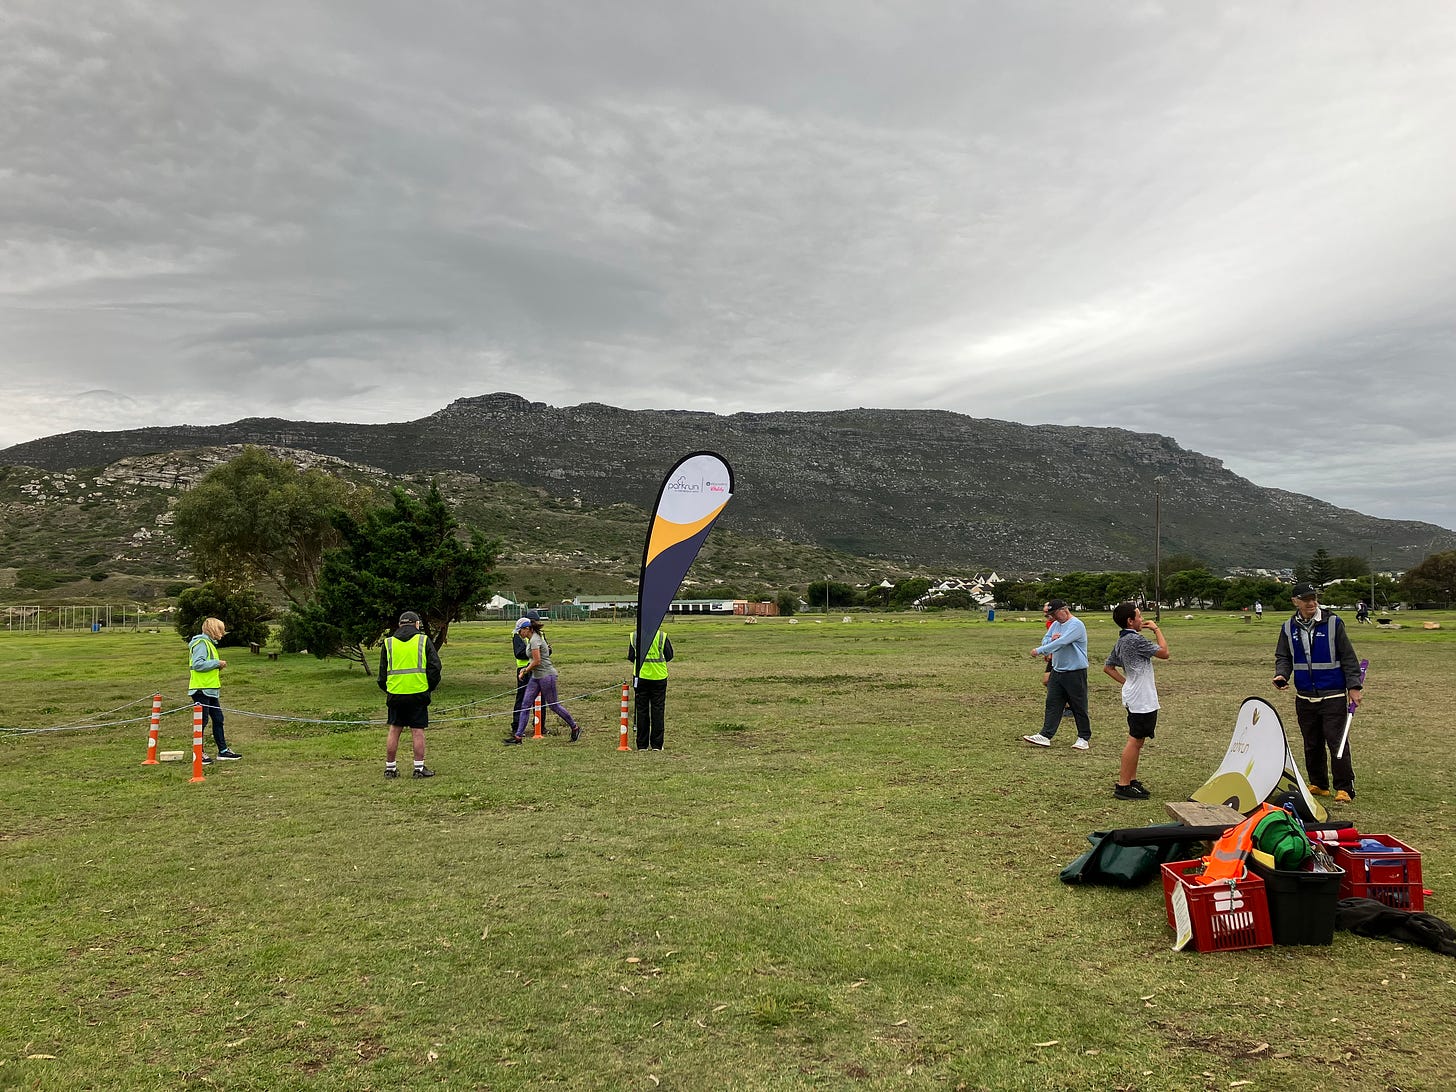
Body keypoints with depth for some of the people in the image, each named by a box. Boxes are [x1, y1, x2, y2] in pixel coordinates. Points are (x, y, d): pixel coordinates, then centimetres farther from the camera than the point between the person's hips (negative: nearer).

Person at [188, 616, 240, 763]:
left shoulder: (209, 643, 19)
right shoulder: (201, 643, -12)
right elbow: (197, 664, -24)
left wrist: (217, 668, 7)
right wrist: (217, 663, -17)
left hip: (210, 690, 10)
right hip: (201, 689, -10)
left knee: (218, 719, 12)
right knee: (202, 721, -4)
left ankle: (223, 751, 19)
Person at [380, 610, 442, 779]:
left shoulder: (389, 643, 8)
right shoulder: (424, 641, 1)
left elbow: (382, 671, 12)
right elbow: (435, 667, -2)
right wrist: (430, 687, 10)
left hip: (395, 693, 2)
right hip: (418, 693, -2)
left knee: (394, 731, 11)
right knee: (417, 731, 2)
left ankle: (390, 767, 16)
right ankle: (419, 768, 5)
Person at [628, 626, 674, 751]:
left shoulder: (634, 637, -3)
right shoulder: (662, 636, -9)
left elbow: (630, 657, 4)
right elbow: (669, 656, -2)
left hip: (641, 676, 1)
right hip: (659, 676, -1)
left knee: (641, 710, 8)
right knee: (658, 710, 6)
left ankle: (642, 745, 9)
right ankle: (656, 744, 6)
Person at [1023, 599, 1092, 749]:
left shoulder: (1076, 625, -15)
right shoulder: (1055, 624, 12)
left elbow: (1061, 643, -26)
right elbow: (1045, 641, 12)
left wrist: (1039, 650, -24)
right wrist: (1052, 639, -11)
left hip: (1075, 673, -8)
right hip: (1057, 671, 8)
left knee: (1079, 707, 3)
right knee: (1052, 704, 4)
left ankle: (1084, 738, 15)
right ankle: (1045, 736, 4)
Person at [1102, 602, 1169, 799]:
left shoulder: (1120, 642, 11)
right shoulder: (1136, 640, -18)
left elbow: (1108, 667, 17)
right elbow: (1164, 653, -14)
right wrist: (1157, 630, -4)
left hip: (1133, 697, 10)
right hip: (1143, 699, -10)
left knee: (1136, 740, 17)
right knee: (1135, 741, -7)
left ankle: (1131, 781, 24)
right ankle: (1123, 786, -4)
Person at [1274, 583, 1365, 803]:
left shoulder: (1333, 623, -5)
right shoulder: (1289, 628, 4)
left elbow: (1348, 657, -2)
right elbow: (1283, 657, 12)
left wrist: (1354, 686, -6)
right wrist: (1281, 674, -8)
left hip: (1333, 696, -4)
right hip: (1304, 697, 4)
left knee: (1337, 742, -6)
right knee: (1312, 744, 12)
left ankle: (1344, 789, 2)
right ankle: (1318, 785, 24)